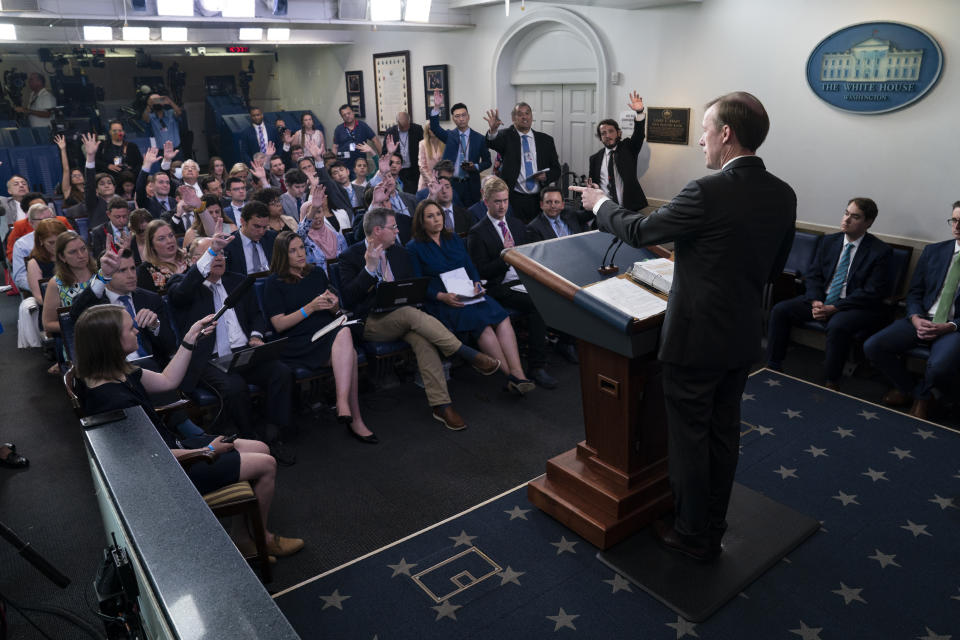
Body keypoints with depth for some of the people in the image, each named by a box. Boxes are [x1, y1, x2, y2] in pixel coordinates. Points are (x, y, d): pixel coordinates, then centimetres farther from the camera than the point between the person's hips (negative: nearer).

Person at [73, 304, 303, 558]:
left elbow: (167, 381, 9)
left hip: (172, 443, 10)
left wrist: (190, 339, 2)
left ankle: (247, 536, 18)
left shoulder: (115, 373, -4)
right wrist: (208, 451, -14)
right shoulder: (115, 400, -33)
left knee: (261, 449, 11)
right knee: (267, 465, -4)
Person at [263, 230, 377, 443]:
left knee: (344, 332, -33)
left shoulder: (317, 274, 21)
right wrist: (310, 308, -14)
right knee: (346, 345, -33)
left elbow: (335, 314, 25)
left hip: (328, 334, 5)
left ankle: (343, 405, -40)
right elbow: (279, 325, -4)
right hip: (298, 343, -5)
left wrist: (334, 306, 0)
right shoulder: (274, 284, 6)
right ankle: (355, 420, -34)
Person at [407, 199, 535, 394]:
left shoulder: (454, 238, 21)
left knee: (502, 317, -25)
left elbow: (470, 266, 20)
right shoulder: (414, 247, 5)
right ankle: (511, 376, -26)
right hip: (440, 302, -5)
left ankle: (517, 372, -34)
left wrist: (477, 283, -2)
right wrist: (442, 296, -17)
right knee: (480, 321, -31)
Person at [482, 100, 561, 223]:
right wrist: (493, 130, -41)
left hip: (539, 200, 3)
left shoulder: (545, 140, 12)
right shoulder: (507, 137, 4)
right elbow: (492, 143, -19)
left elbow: (556, 170, 14)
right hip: (513, 199, -2)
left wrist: (546, 176, -8)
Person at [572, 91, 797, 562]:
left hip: (697, 337, -7)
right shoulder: (783, 195, 2)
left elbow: (639, 231, -11)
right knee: (723, 432, 19)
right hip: (744, 337, 8)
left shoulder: (708, 193, -22)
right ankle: (714, 527, 36)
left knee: (689, 436, 8)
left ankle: (693, 534, 25)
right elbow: (773, 268, 12)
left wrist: (599, 205, 7)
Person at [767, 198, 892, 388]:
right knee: (779, 310, -13)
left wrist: (833, 308, -20)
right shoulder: (828, 242, 10)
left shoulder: (881, 251, -7)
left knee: (838, 326, -37)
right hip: (821, 299, 6)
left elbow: (872, 292, -13)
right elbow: (812, 274, 9)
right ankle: (773, 368, -7)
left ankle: (830, 384, -22)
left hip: (857, 306, -5)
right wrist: (815, 301, -11)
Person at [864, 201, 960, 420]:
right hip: (922, 320, 4)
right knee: (872, 346, -18)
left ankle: (921, 395, 3)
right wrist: (915, 318, -8)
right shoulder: (933, 251, 12)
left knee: (940, 366, -35)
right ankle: (906, 387, 9)